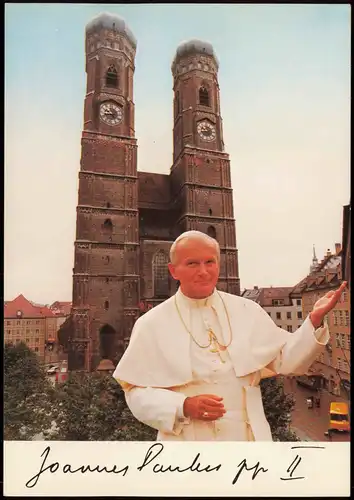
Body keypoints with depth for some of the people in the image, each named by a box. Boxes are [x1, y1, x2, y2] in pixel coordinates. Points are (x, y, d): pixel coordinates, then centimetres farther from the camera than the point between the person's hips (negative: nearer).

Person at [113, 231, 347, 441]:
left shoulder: (247, 310, -1)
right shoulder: (152, 324, -9)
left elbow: (285, 360, 2)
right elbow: (136, 391, -7)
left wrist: (314, 321, -11)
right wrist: (183, 406, -22)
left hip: (248, 435, 3)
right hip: (187, 440, -2)